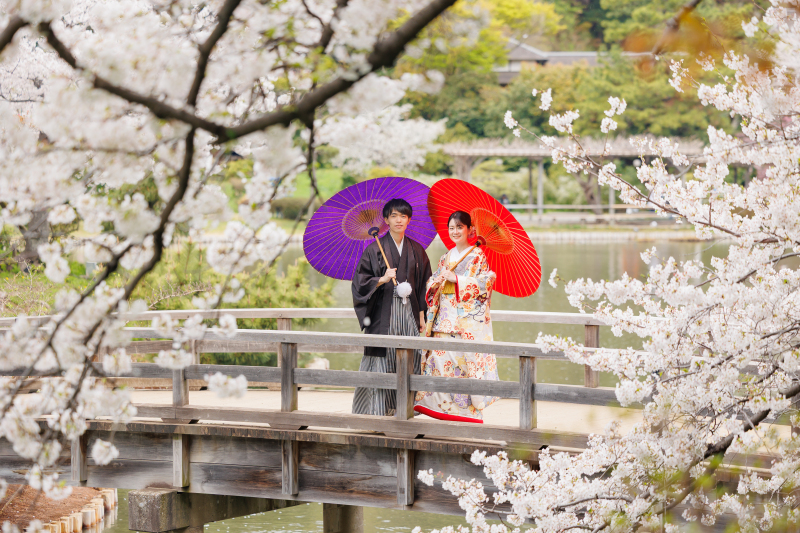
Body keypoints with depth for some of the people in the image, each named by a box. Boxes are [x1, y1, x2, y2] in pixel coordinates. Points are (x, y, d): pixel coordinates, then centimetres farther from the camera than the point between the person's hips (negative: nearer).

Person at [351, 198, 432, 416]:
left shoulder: (416, 250, 11)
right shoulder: (374, 249, 0)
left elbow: (423, 286, 14)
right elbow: (360, 282, -2)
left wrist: (421, 317, 9)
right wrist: (382, 280, -19)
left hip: (409, 311, 4)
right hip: (384, 313, -4)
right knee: (383, 362, -7)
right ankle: (379, 411, -4)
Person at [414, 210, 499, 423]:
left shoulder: (477, 255, -1)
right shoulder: (447, 257, 18)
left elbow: (484, 283, -11)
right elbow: (432, 284, 21)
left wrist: (456, 279, -13)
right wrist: (436, 283, -3)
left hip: (468, 317, -6)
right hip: (446, 316, 6)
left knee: (466, 358, -10)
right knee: (441, 356, -2)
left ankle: (469, 409, -7)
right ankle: (444, 406, 2)